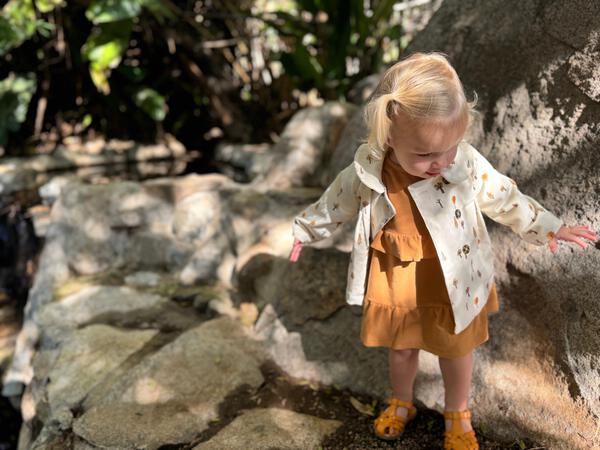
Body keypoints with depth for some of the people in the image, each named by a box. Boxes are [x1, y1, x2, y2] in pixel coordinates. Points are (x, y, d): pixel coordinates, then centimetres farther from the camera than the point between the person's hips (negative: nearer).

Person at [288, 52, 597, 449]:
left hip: (453, 284, 0)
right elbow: (336, 204, -3)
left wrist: (548, 227, 5)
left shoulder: (467, 164, -24)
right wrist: (305, 231, 12)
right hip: (396, 283, 1)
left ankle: (458, 415, 49)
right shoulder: (367, 172, -23)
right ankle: (402, 403, 54)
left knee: (456, 350, 21)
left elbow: (506, 199, -5)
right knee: (401, 349, 23)